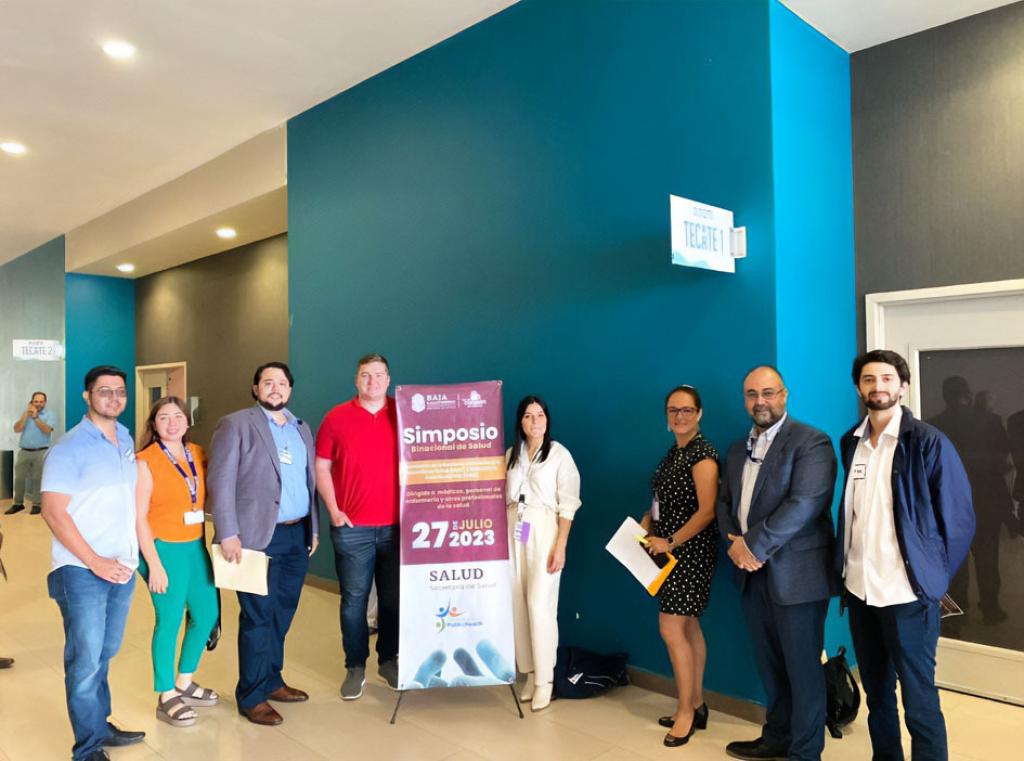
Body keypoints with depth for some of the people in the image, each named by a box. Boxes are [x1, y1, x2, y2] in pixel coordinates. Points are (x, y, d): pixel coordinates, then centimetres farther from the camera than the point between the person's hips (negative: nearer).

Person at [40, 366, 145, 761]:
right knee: (85, 660, 2)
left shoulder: (126, 439, 9)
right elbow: (53, 511, -15)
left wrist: (131, 553, 11)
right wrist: (95, 562, -17)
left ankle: (100, 726, 31)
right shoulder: (70, 447, -11)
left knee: (105, 654, 16)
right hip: (82, 571, -6)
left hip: (123, 567, 6)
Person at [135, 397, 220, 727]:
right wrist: (154, 565, -16)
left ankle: (184, 682, 35)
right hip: (164, 549, -6)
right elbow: (139, 518, -13)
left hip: (195, 546, 6)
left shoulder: (198, 454, 5)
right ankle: (166, 697, 22)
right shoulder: (145, 461, -11)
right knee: (169, 621, 3)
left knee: (206, 615, 14)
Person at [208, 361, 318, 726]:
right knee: (258, 616, 1)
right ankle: (251, 695, 14)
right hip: (258, 536, -6)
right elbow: (220, 481, -10)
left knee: (282, 613, 14)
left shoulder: (302, 429, 15)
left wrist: (313, 528, 13)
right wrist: (228, 533, -15)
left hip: (298, 534, 6)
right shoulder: (236, 424, -4)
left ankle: (271, 680, 29)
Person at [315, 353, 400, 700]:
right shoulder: (336, 417, 2)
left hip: (396, 525, 1)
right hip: (352, 527, -1)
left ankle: (388, 660, 28)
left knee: (393, 598, 11)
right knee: (354, 599, 5)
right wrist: (333, 510, -3)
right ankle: (355, 667, 20)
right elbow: (321, 467, 5)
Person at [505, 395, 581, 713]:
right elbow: (504, 498, 13)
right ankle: (530, 673, 17)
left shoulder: (560, 454, -3)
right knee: (518, 604, 4)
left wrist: (560, 546, -12)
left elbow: (568, 504, -6)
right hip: (513, 531, 4)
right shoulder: (511, 454, 9)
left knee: (539, 603, -8)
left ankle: (545, 679, 3)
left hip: (544, 531, -4)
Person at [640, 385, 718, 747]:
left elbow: (707, 511, -20)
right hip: (671, 551, 8)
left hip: (690, 551, -8)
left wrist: (670, 542, -19)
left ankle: (686, 711, 9)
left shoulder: (702, 453, -14)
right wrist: (643, 527, 3)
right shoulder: (673, 451, 12)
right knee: (688, 628, 13)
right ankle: (696, 706, 23)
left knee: (671, 628, -6)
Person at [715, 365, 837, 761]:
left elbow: (804, 504, -20)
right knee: (769, 665, 17)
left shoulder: (811, 442, -9)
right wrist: (734, 544, -4)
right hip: (752, 573, 6)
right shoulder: (737, 449, 14)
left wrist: (754, 546, -18)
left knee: (802, 668, 6)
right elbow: (725, 502, 15)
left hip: (795, 573, -6)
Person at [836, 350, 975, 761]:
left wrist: (933, 577, -3)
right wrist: (846, 569, 10)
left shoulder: (928, 442, -8)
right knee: (876, 692, 17)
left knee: (918, 702, 3)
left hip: (907, 592, -5)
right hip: (859, 588, 5)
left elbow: (959, 518, -4)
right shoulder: (851, 441, 7)